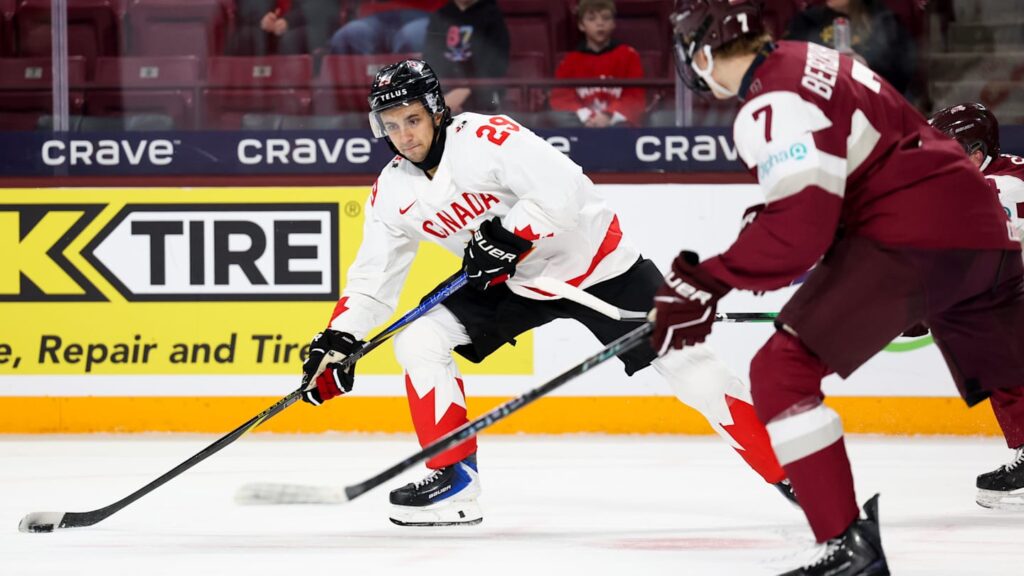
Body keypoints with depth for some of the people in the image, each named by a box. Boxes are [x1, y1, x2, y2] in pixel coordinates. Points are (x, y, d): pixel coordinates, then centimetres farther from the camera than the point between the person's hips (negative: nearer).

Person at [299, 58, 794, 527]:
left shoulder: (484, 138, -25)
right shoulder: (392, 191, -4)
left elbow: (565, 188, -32)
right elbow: (374, 276, 2)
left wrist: (507, 237, -34)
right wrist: (340, 339, -9)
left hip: (595, 264, -6)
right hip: (512, 283, 6)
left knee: (683, 362, -10)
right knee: (418, 340, -9)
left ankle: (787, 469, -2)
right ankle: (453, 479, -3)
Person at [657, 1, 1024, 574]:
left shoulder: (774, 105, -11)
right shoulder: (809, 62, 17)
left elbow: (799, 230, -20)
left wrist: (707, 283, -16)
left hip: (911, 239, -9)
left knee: (783, 371, -8)